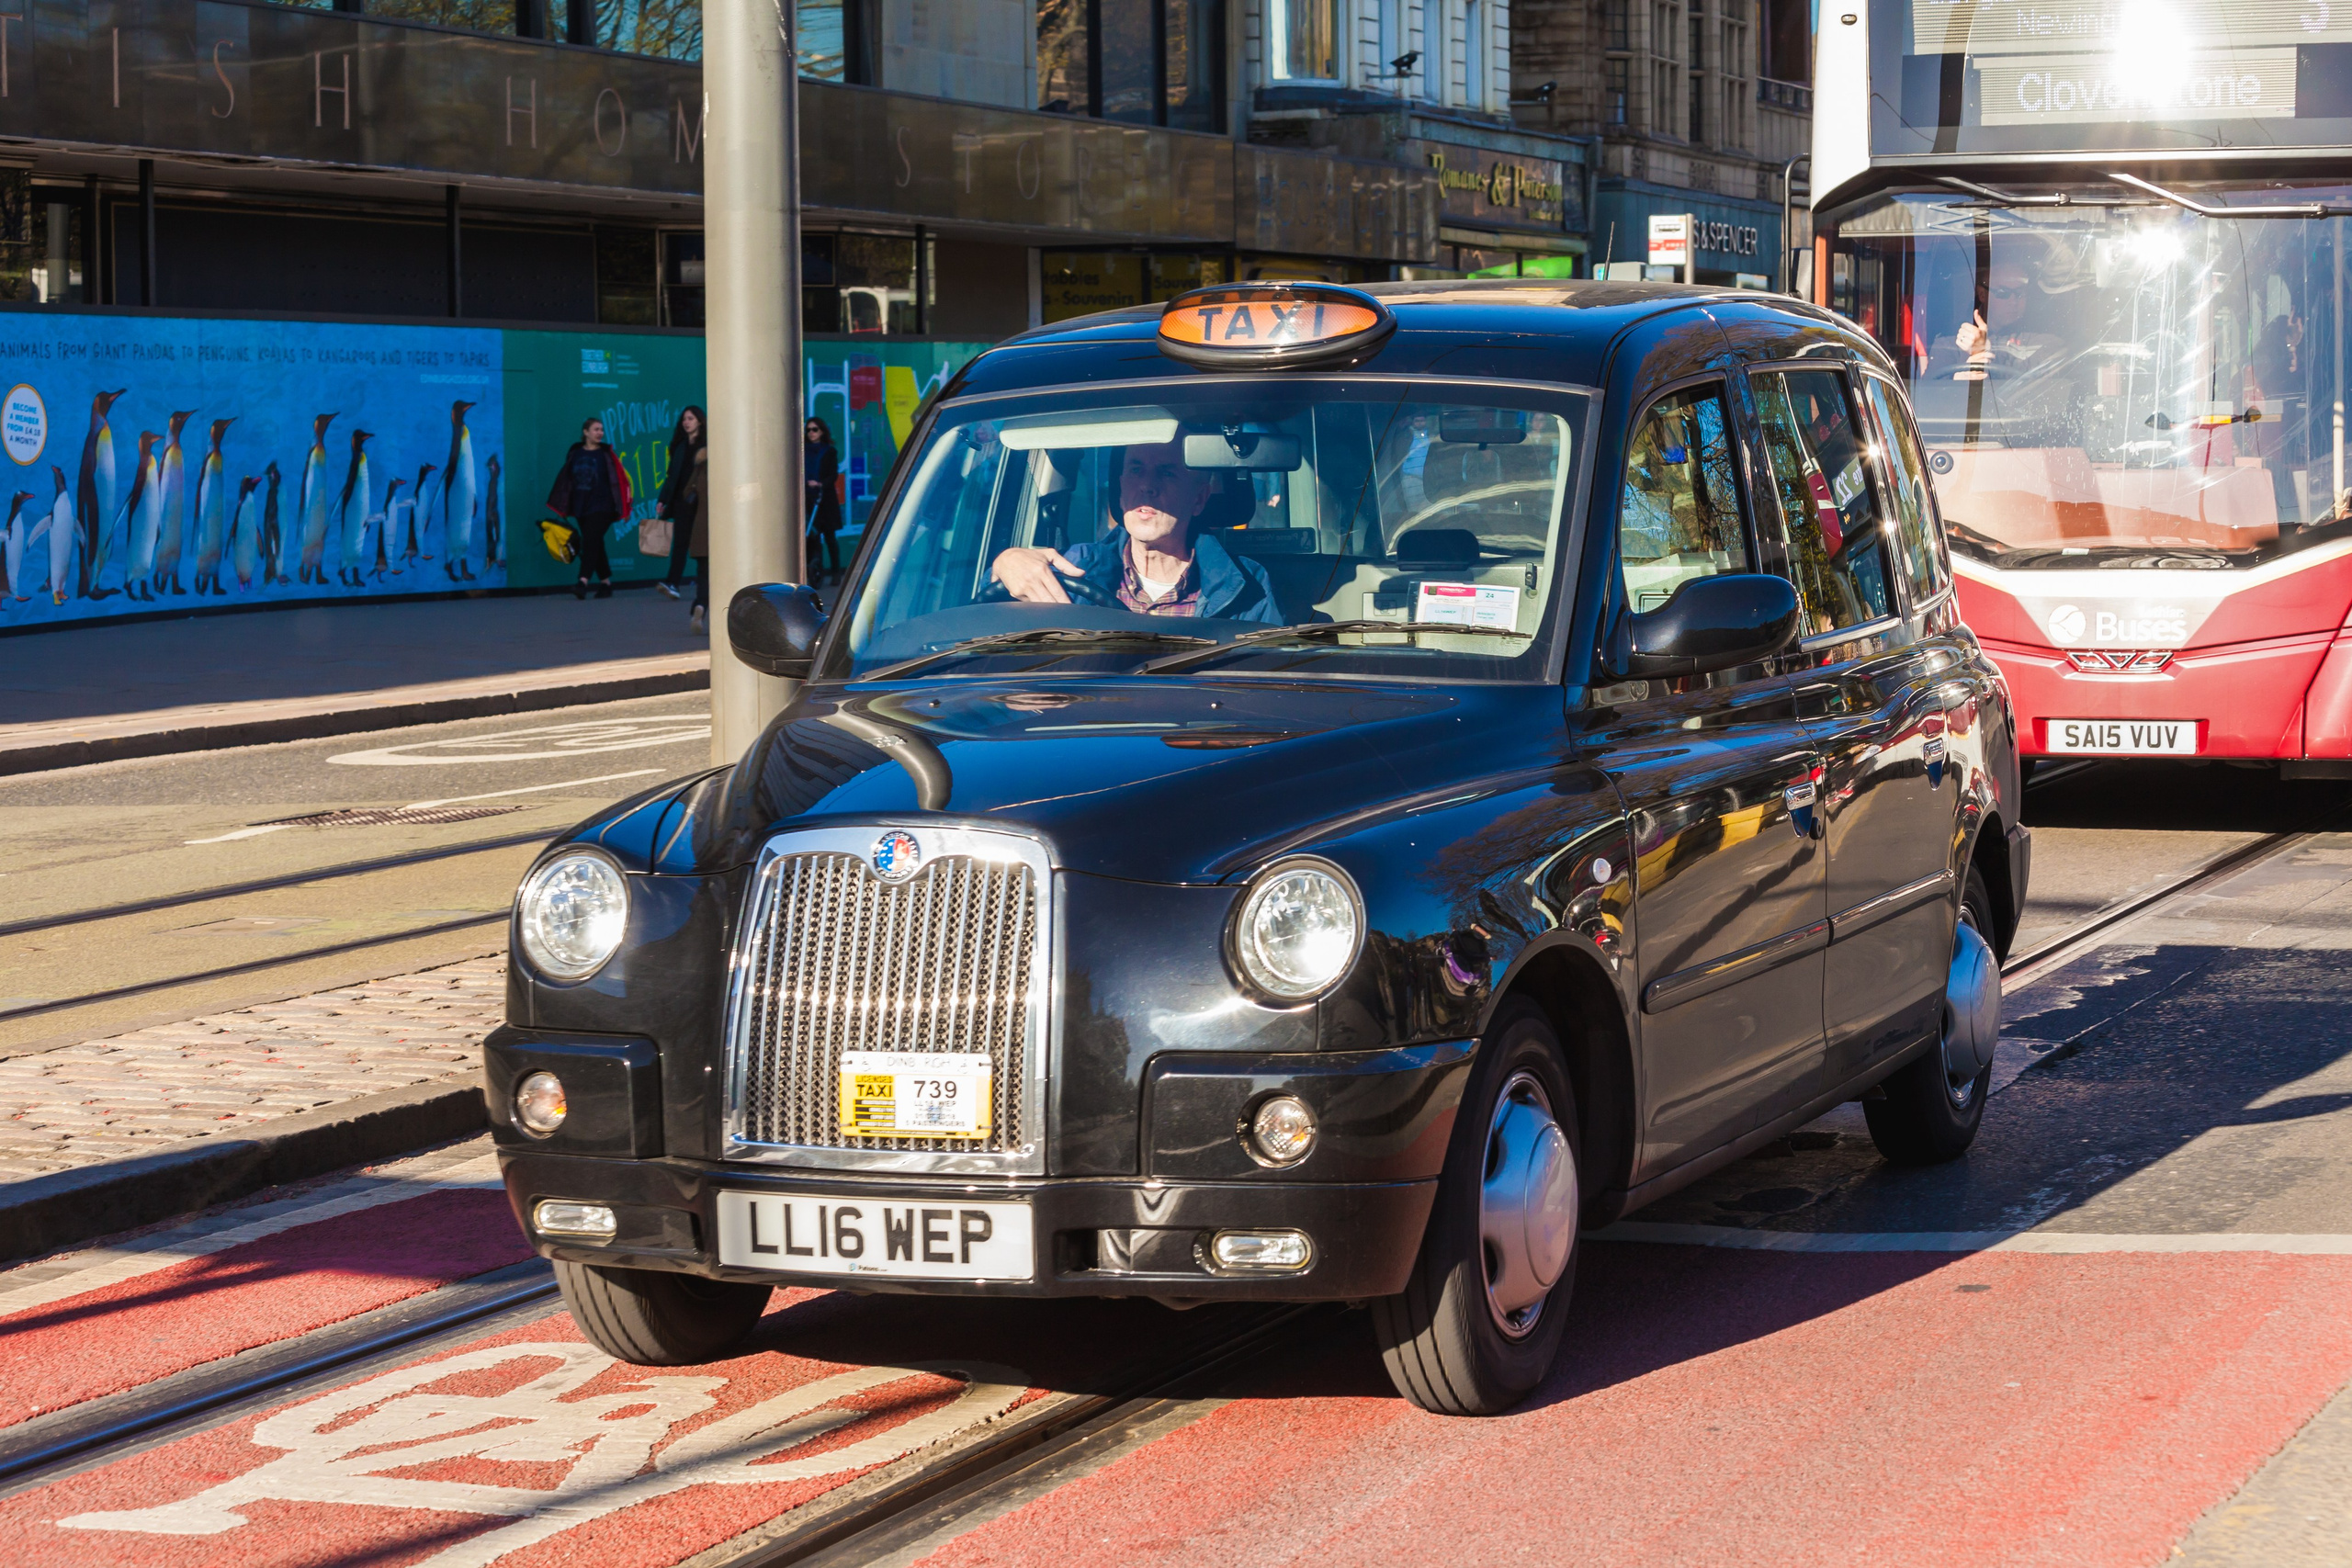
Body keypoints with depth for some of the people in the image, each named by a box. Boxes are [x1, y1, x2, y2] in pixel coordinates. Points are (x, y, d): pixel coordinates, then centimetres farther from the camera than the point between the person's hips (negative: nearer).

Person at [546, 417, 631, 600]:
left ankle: (583, 583, -26)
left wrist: (623, 507, -8)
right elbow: (565, 481, 14)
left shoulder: (606, 454, 1)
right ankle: (606, 583, 16)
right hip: (581, 507, 4)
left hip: (601, 507, -4)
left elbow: (618, 480, -2)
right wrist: (562, 507, 11)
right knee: (595, 545, 7)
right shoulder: (575, 454, 10)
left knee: (590, 542, -16)